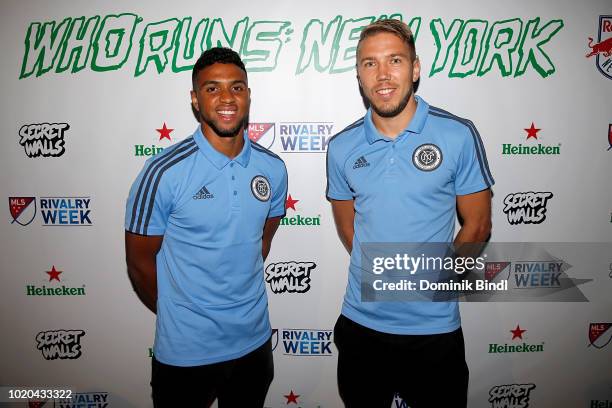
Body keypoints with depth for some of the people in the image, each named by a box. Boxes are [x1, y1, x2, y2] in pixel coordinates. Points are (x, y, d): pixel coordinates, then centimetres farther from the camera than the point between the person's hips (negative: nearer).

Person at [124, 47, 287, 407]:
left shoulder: (273, 168, -5)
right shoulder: (165, 172, -17)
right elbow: (140, 260, -7)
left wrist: (242, 305, 9)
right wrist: (180, 317, 4)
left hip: (255, 341, 4)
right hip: (185, 351, -3)